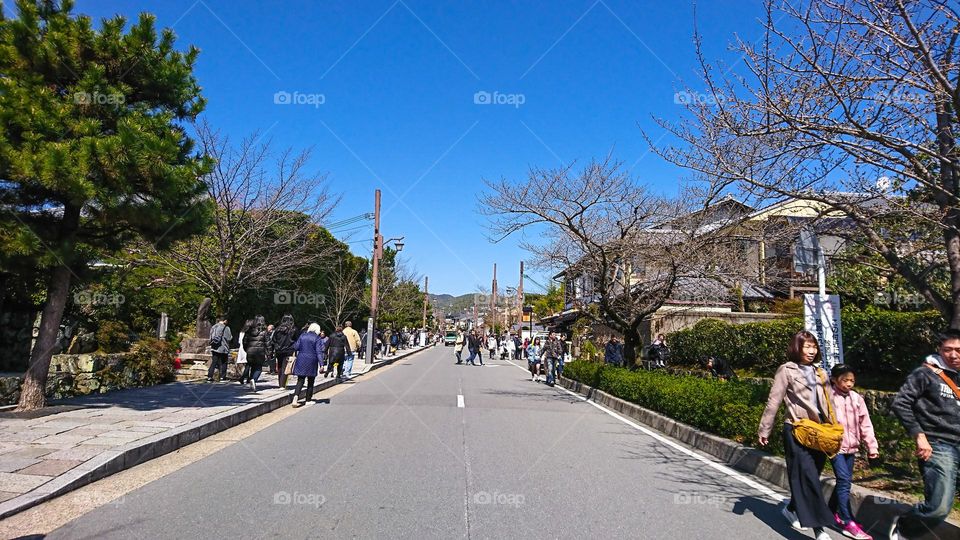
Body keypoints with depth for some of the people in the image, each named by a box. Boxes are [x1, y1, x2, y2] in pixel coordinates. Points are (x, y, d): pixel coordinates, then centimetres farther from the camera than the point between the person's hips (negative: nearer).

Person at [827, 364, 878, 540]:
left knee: (845, 481, 14)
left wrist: (872, 446, 6)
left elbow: (865, 424, 9)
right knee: (844, 481, -11)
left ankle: (832, 511, 32)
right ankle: (848, 524, -7)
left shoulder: (857, 398, 5)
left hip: (850, 446, 6)